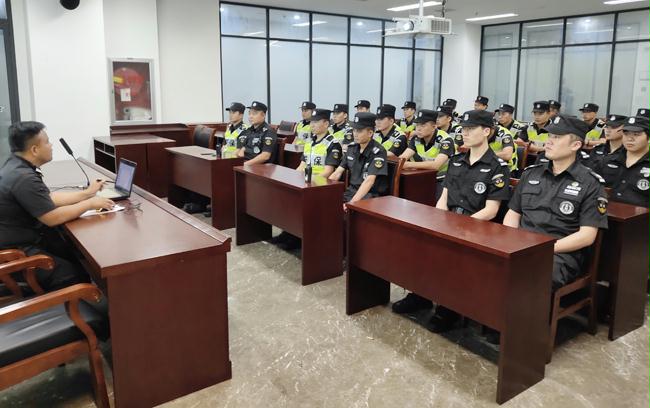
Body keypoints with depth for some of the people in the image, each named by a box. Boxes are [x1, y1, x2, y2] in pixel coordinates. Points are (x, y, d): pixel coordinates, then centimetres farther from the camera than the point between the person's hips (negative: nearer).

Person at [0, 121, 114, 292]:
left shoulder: (17, 165, 4)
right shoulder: (23, 178, -27)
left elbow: (49, 198, 12)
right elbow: (53, 218, -23)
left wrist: (87, 193, 14)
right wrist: (90, 204, -12)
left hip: (27, 238, 10)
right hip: (17, 251, -10)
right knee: (77, 276, -16)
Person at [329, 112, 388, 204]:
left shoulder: (378, 152, -13)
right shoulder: (352, 148, 8)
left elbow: (369, 181, -23)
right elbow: (338, 172, 10)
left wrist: (352, 202, -32)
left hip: (372, 195, -6)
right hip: (352, 190, 6)